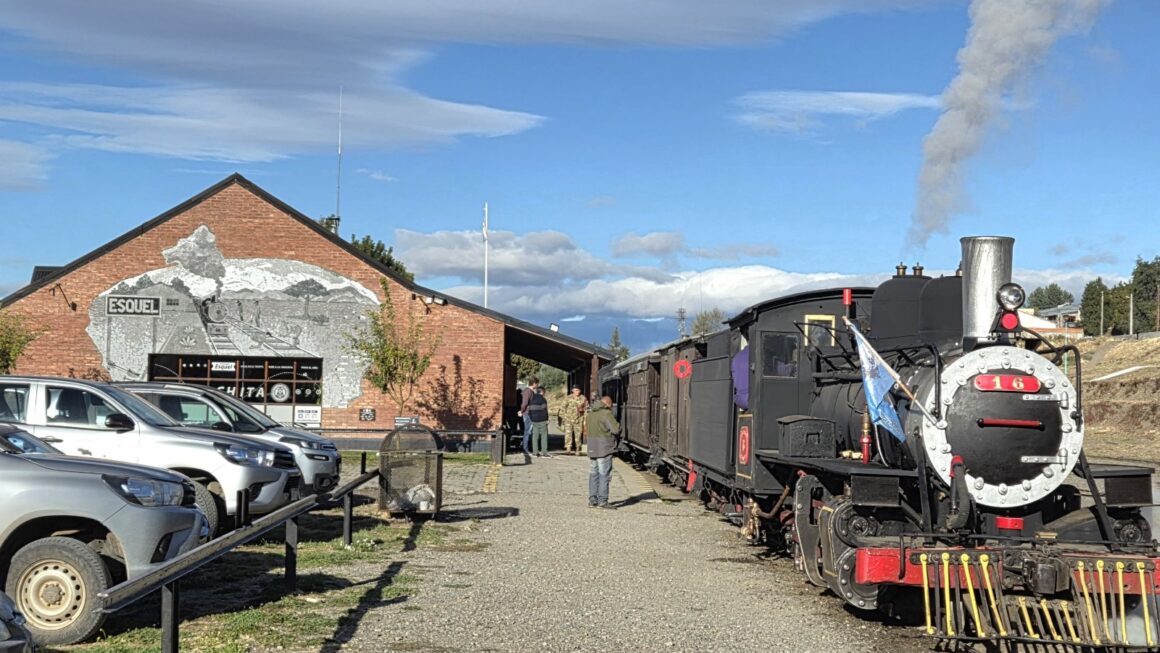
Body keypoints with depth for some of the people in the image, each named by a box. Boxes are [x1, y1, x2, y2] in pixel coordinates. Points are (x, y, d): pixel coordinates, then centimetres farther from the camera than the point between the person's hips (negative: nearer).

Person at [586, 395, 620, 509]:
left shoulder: (591, 413, 14)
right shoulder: (606, 413, -13)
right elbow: (616, 429, -20)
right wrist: (617, 424, 3)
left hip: (592, 448, 8)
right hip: (604, 448, -8)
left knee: (594, 473, 13)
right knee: (604, 474, -5)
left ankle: (592, 500, 14)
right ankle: (602, 501, -7)